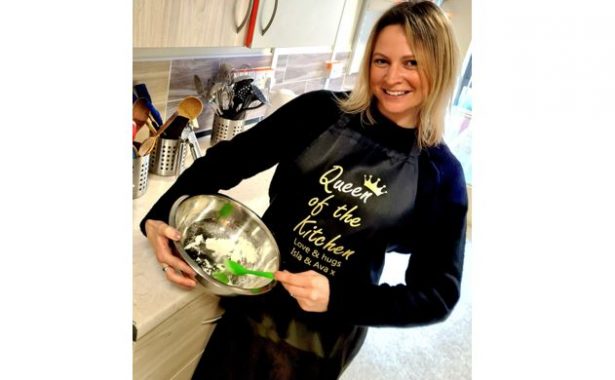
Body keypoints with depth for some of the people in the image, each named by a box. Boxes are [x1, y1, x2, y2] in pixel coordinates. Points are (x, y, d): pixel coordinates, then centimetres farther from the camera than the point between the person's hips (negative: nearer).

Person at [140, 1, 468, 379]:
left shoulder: (442, 174, -12)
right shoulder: (321, 111, -12)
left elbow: (439, 294, -11)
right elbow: (227, 160, -7)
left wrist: (338, 298, -25)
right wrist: (161, 216, -22)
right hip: (253, 302, 2)